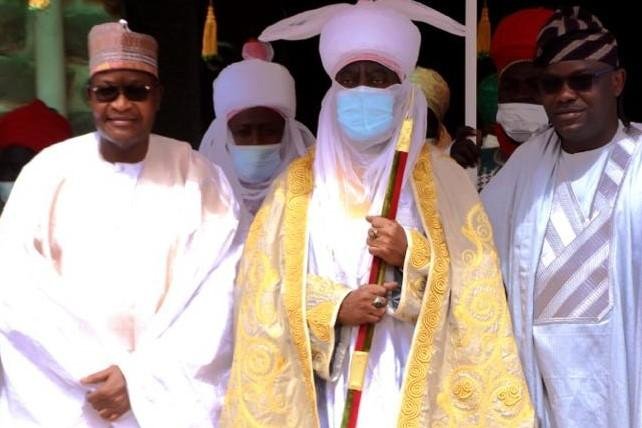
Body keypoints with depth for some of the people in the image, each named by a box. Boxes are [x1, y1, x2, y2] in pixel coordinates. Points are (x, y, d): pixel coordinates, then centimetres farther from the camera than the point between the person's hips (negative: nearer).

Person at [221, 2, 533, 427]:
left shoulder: (440, 178, 3)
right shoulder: (300, 184, 6)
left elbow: (474, 283, -1)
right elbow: (266, 287, 2)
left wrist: (412, 256, -16)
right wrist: (334, 307, -12)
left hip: (414, 388, -1)